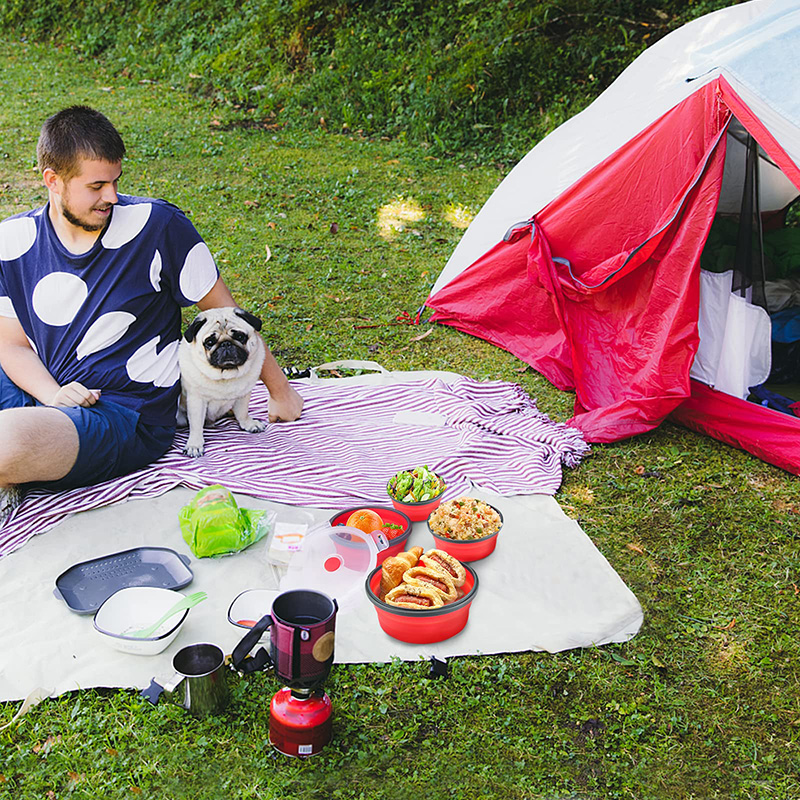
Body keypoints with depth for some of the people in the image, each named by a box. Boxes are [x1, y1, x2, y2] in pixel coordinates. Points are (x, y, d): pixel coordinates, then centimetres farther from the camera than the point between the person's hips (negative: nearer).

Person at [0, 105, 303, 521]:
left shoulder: (157, 226, -9)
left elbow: (225, 313, -1)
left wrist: (280, 390, 7)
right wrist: (52, 395, -15)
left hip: (127, 417, -5)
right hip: (45, 392, 5)